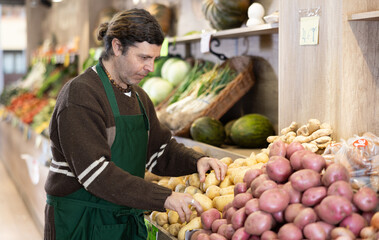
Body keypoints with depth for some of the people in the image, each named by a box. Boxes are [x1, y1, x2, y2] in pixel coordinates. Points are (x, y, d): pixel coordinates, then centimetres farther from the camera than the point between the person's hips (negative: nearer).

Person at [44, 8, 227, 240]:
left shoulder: (138, 97, 10)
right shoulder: (80, 94, -18)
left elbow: (160, 150, 13)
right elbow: (95, 173, -26)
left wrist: (197, 160, -8)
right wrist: (164, 197, -29)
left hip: (128, 220, 8)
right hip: (80, 221, -7)